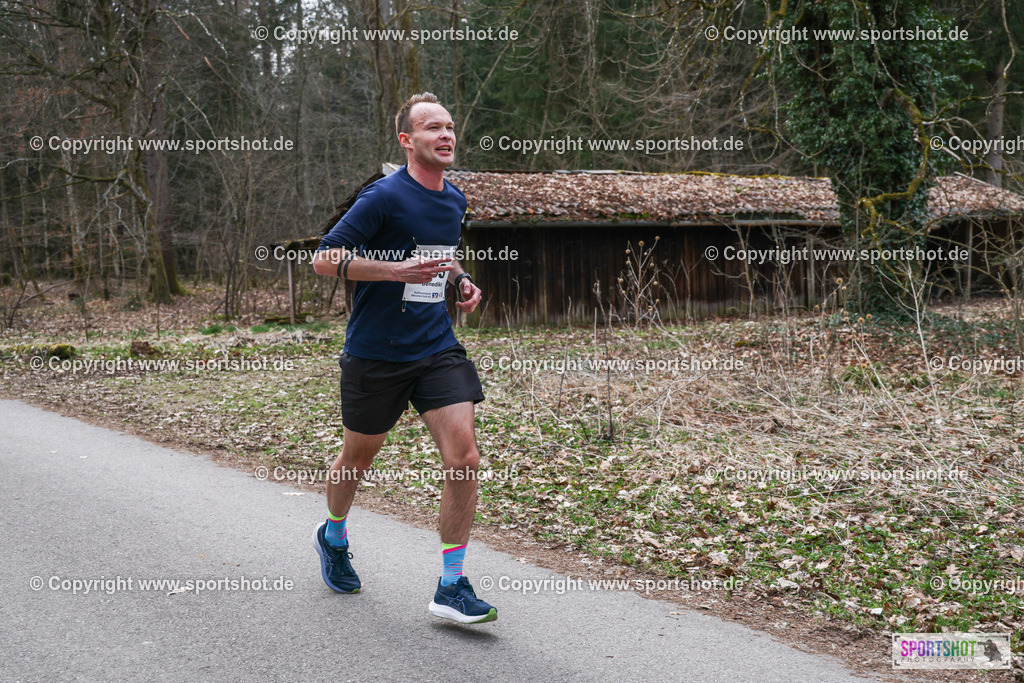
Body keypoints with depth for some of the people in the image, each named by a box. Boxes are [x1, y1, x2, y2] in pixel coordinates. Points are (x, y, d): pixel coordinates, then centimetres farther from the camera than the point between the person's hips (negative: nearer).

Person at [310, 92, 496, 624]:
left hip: (438, 348, 5)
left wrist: (460, 279, 9)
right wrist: (397, 269, -23)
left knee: (464, 459, -10)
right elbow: (324, 259, -14)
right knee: (358, 458, 13)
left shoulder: (455, 200, 9)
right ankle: (333, 536, 45)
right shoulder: (385, 196, -13)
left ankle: (451, 586, -1)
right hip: (374, 354, -4)